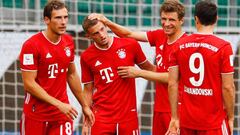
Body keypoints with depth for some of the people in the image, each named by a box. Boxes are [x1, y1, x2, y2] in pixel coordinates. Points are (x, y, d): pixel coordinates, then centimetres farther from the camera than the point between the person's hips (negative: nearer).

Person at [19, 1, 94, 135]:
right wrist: (59, 104, -19)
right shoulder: (31, 45, -14)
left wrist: (85, 105, 20)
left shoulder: (68, 42, 5)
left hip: (63, 113, 4)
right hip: (36, 113, -4)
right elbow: (29, 84, -16)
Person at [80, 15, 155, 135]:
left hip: (129, 115, 0)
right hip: (101, 117, 0)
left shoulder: (130, 45, -2)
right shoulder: (86, 57, 0)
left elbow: (148, 68, 13)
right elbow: (88, 90, 7)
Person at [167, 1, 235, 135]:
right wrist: (231, 117, 1)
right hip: (214, 123, -4)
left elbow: (172, 84, 1)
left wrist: (175, 118, 7)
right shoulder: (223, 47, -11)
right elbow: (227, 88, -11)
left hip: (187, 120, 4)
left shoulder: (179, 46, 1)